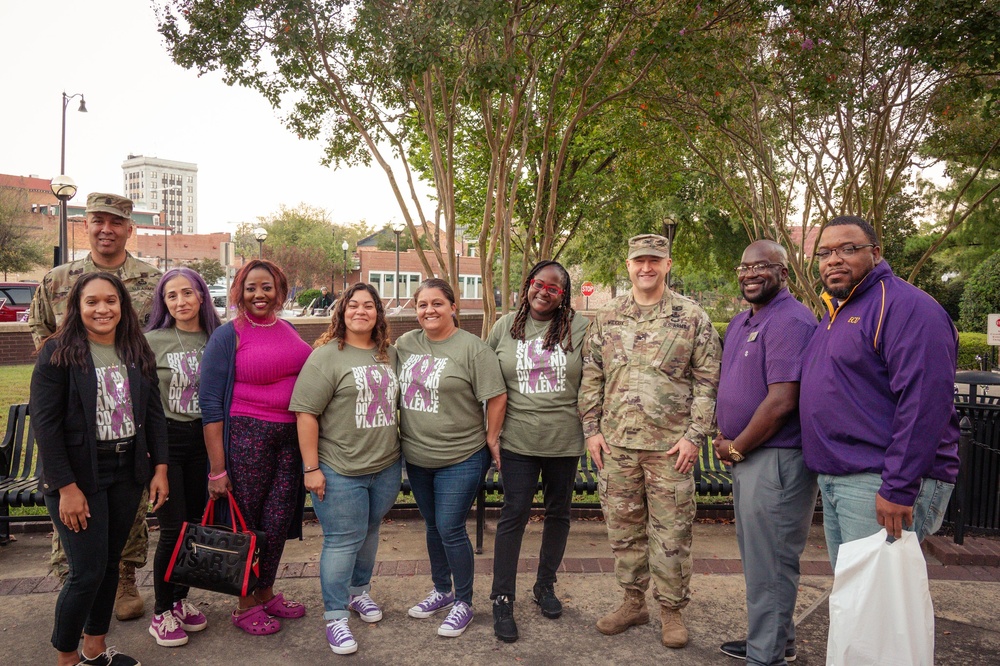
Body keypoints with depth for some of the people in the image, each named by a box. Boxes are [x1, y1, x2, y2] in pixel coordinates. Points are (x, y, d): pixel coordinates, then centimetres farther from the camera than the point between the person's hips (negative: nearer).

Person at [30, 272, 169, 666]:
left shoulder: (137, 353, 5)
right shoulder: (58, 352, -9)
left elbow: (153, 412, 8)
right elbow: (44, 423, -12)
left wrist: (159, 468, 2)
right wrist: (66, 486, -16)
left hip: (127, 475, 5)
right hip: (79, 477, -5)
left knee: (110, 563, 14)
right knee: (87, 571, -2)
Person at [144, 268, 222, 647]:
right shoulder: (152, 341, -6)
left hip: (203, 439, 4)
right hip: (167, 440, -3)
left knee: (195, 524, 11)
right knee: (173, 528, -3)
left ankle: (180, 599, 29)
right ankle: (162, 613, 15)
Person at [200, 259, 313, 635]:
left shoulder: (288, 331, 10)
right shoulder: (227, 336, -7)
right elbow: (210, 405, -10)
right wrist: (217, 469, -12)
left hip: (290, 435, 5)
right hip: (246, 435, -5)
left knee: (279, 518, 11)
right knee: (247, 520, 6)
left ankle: (266, 593, 32)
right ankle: (246, 605, 25)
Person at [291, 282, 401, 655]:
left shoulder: (390, 355, 8)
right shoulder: (326, 356, -11)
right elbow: (305, 413, -14)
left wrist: (396, 451, 15)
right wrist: (311, 468, -16)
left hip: (386, 467, 6)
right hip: (340, 471, -5)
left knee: (370, 532, 19)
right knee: (343, 540, 2)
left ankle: (358, 591, 41)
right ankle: (335, 616, 18)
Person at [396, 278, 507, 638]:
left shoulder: (472, 348, -14)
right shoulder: (405, 344, 4)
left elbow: (497, 396, -13)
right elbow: (395, 391, 15)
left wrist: (491, 439, -9)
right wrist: (402, 435, 12)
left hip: (461, 459, -6)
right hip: (416, 457, 6)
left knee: (450, 530, -1)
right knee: (433, 527, 19)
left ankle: (463, 602, 19)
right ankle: (441, 590, 38)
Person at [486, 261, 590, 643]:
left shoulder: (579, 329, -2)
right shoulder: (505, 326, 2)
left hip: (565, 440, 1)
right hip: (518, 440, -1)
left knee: (558, 513, 14)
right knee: (514, 515, 0)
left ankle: (545, 585, 34)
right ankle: (502, 600, 11)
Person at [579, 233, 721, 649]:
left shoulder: (692, 317, -1)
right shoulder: (606, 318, 8)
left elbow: (707, 381, -2)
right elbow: (591, 378, 10)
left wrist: (695, 435, -8)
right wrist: (591, 429, 4)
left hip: (670, 446, -3)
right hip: (616, 443, 3)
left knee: (671, 532, 5)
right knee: (623, 527, 13)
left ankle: (671, 610, 22)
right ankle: (633, 602, 29)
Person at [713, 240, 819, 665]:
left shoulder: (790, 322, -17)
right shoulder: (741, 321, 14)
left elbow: (782, 401, -24)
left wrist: (735, 448, -13)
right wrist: (724, 436, 6)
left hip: (777, 459, -10)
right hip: (746, 456, 10)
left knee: (768, 562, 1)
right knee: (757, 554, 20)